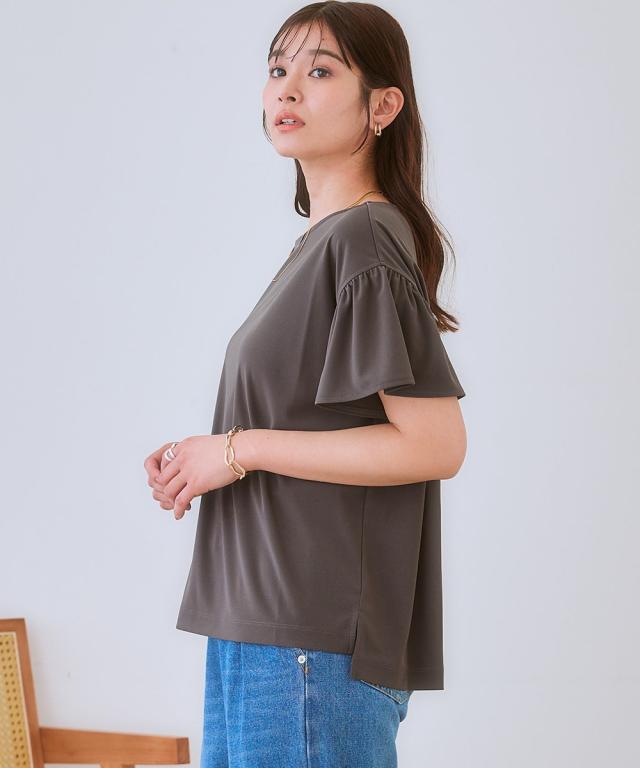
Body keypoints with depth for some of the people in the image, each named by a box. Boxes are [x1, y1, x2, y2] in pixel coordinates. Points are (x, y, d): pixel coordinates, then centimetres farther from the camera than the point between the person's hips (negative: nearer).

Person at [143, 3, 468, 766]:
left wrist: (238, 450, -15)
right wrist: (201, 462, 5)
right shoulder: (319, 242, 14)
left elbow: (435, 444, -20)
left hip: (317, 637, -9)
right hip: (261, 617, 9)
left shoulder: (364, 242, -14)